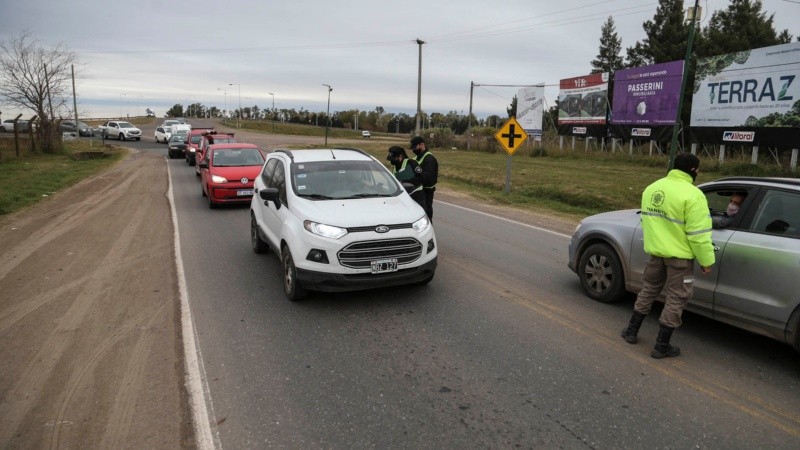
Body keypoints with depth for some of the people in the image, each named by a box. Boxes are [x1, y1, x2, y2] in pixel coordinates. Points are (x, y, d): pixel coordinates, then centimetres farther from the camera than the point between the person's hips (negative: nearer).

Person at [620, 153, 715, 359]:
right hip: (679, 255, -6)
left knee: (649, 290, 21)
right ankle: (661, 346, 11)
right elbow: (698, 233, -19)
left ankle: (631, 331, 27)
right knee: (676, 298, 5)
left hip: (655, 251, 7)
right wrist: (706, 260, -10)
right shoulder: (692, 195, -19)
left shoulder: (652, 188, 5)